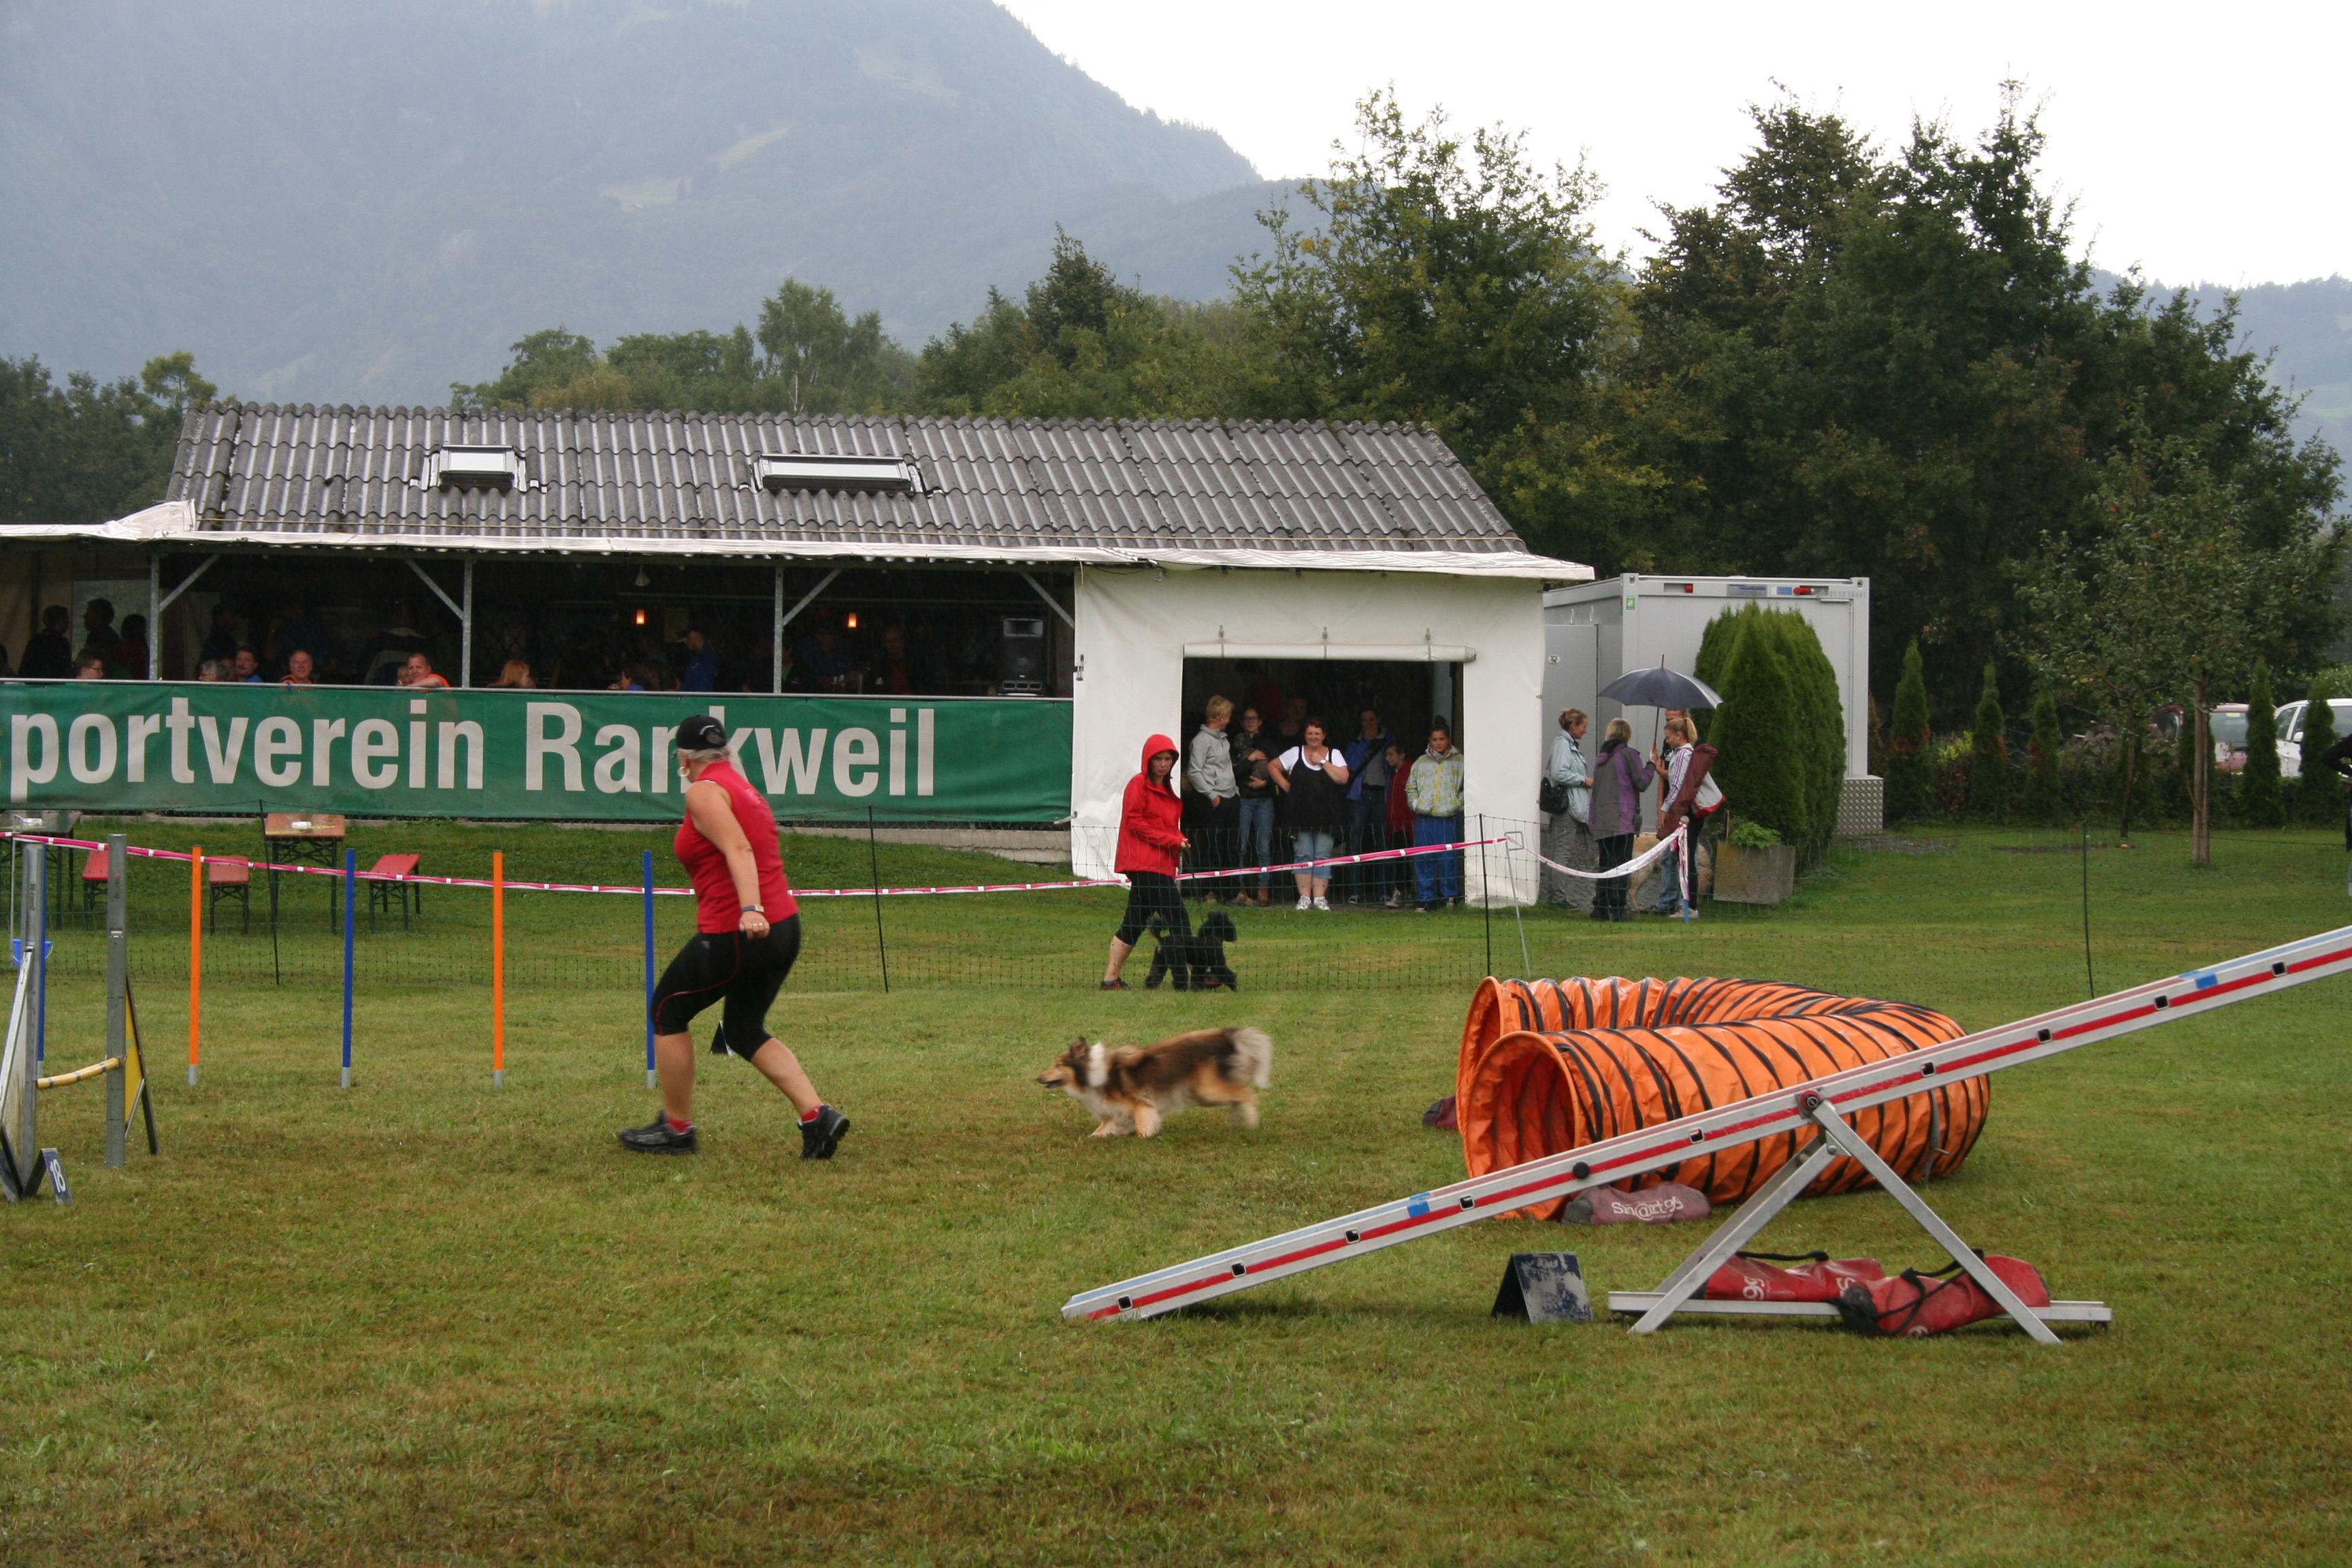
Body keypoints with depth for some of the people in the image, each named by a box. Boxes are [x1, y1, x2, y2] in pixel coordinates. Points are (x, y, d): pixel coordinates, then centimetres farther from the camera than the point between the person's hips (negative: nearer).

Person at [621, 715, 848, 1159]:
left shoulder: (703, 792, -8)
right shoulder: (745, 789, 18)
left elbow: (738, 849, -23)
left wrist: (750, 910, -34)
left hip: (735, 930, -8)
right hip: (784, 928, 8)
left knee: (667, 1010, 12)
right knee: (745, 1031, 20)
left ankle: (677, 1128, 17)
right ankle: (818, 1116, 4)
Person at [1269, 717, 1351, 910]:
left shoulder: (1334, 755, 8)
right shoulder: (1295, 753, 9)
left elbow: (1343, 778, -6)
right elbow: (1272, 766, 14)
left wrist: (1323, 762, -7)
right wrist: (1284, 784, 4)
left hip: (1326, 818, 0)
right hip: (1300, 815, 0)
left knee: (1322, 856, -2)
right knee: (1303, 855, -3)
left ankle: (1320, 897, 0)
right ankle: (1305, 896, -1)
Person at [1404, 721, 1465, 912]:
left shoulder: (1459, 762, 5)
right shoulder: (1421, 763, 15)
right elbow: (1410, 787, 21)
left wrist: (1458, 803, -8)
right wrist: (1415, 803, 6)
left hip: (1449, 819, -3)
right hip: (1424, 819, 3)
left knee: (1449, 859, -5)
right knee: (1423, 860, 1)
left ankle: (1451, 896, 5)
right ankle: (1425, 899, 7)